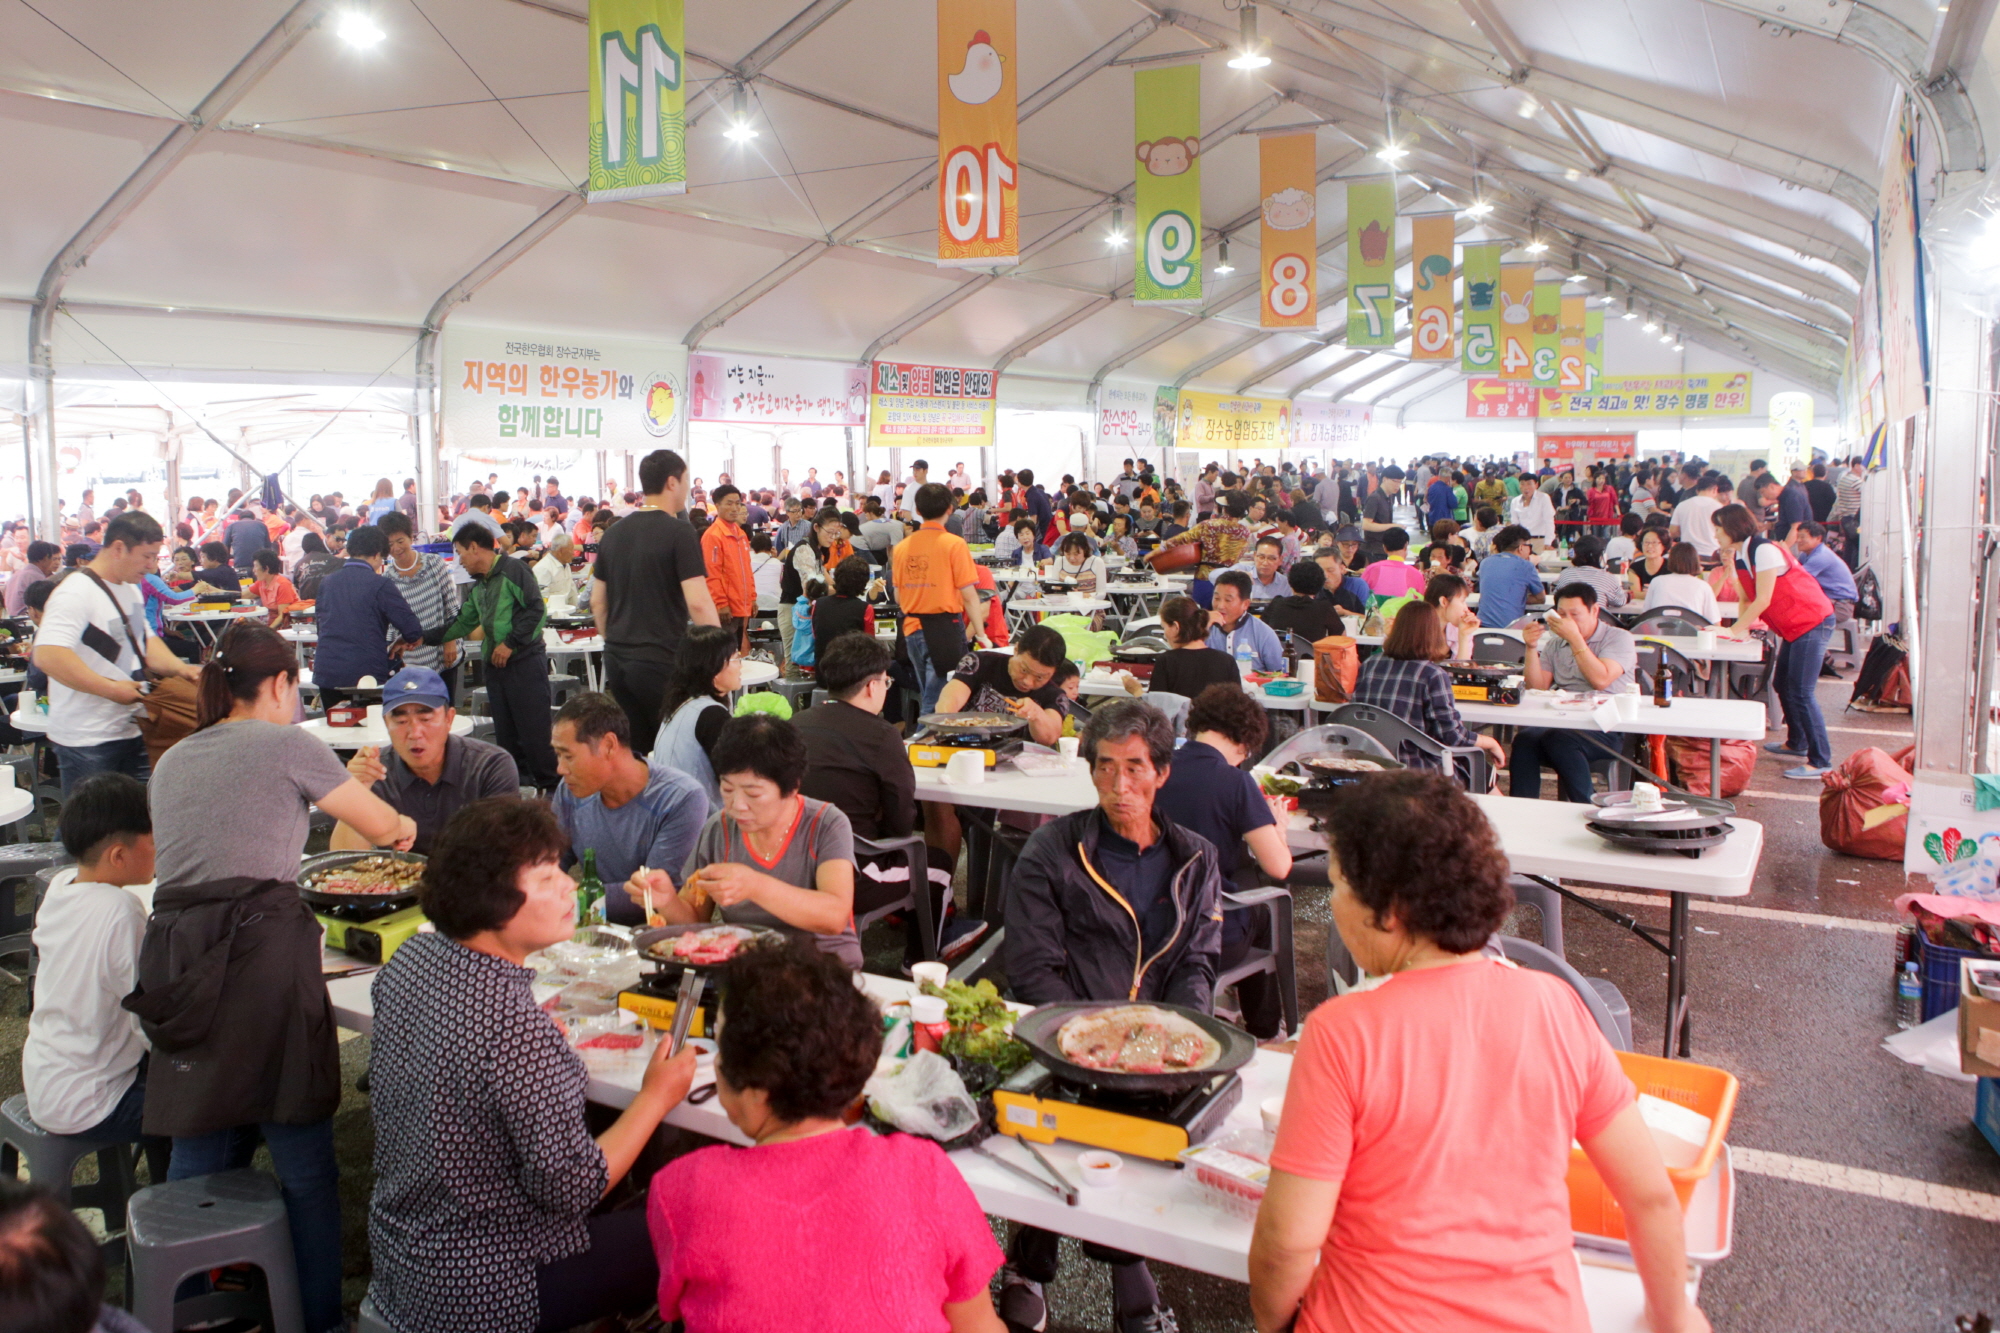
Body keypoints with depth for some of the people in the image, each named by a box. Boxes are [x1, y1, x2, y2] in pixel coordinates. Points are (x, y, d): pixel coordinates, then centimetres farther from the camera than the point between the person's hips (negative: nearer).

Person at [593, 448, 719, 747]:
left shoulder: (614, 532, 11)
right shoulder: (678, 531, -10)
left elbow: (597, 602, 16)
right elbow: (698, 602, -17)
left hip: (617, 662, 7)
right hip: (662, 661, -7)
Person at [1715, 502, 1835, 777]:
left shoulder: (1764, 550, -21)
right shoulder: (1739, 556, 7)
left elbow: (1763, 599, -23)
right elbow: (1745, 598, 6)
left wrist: (1734, 630, -23)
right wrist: (1742, 627, -11)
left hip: (1813, 621, -10)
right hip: (1792, 627, 10)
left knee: (1800, 692, -14)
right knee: (1783, 685, 19)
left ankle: (1820, 761, -12)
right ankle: (1796, 744, 36)